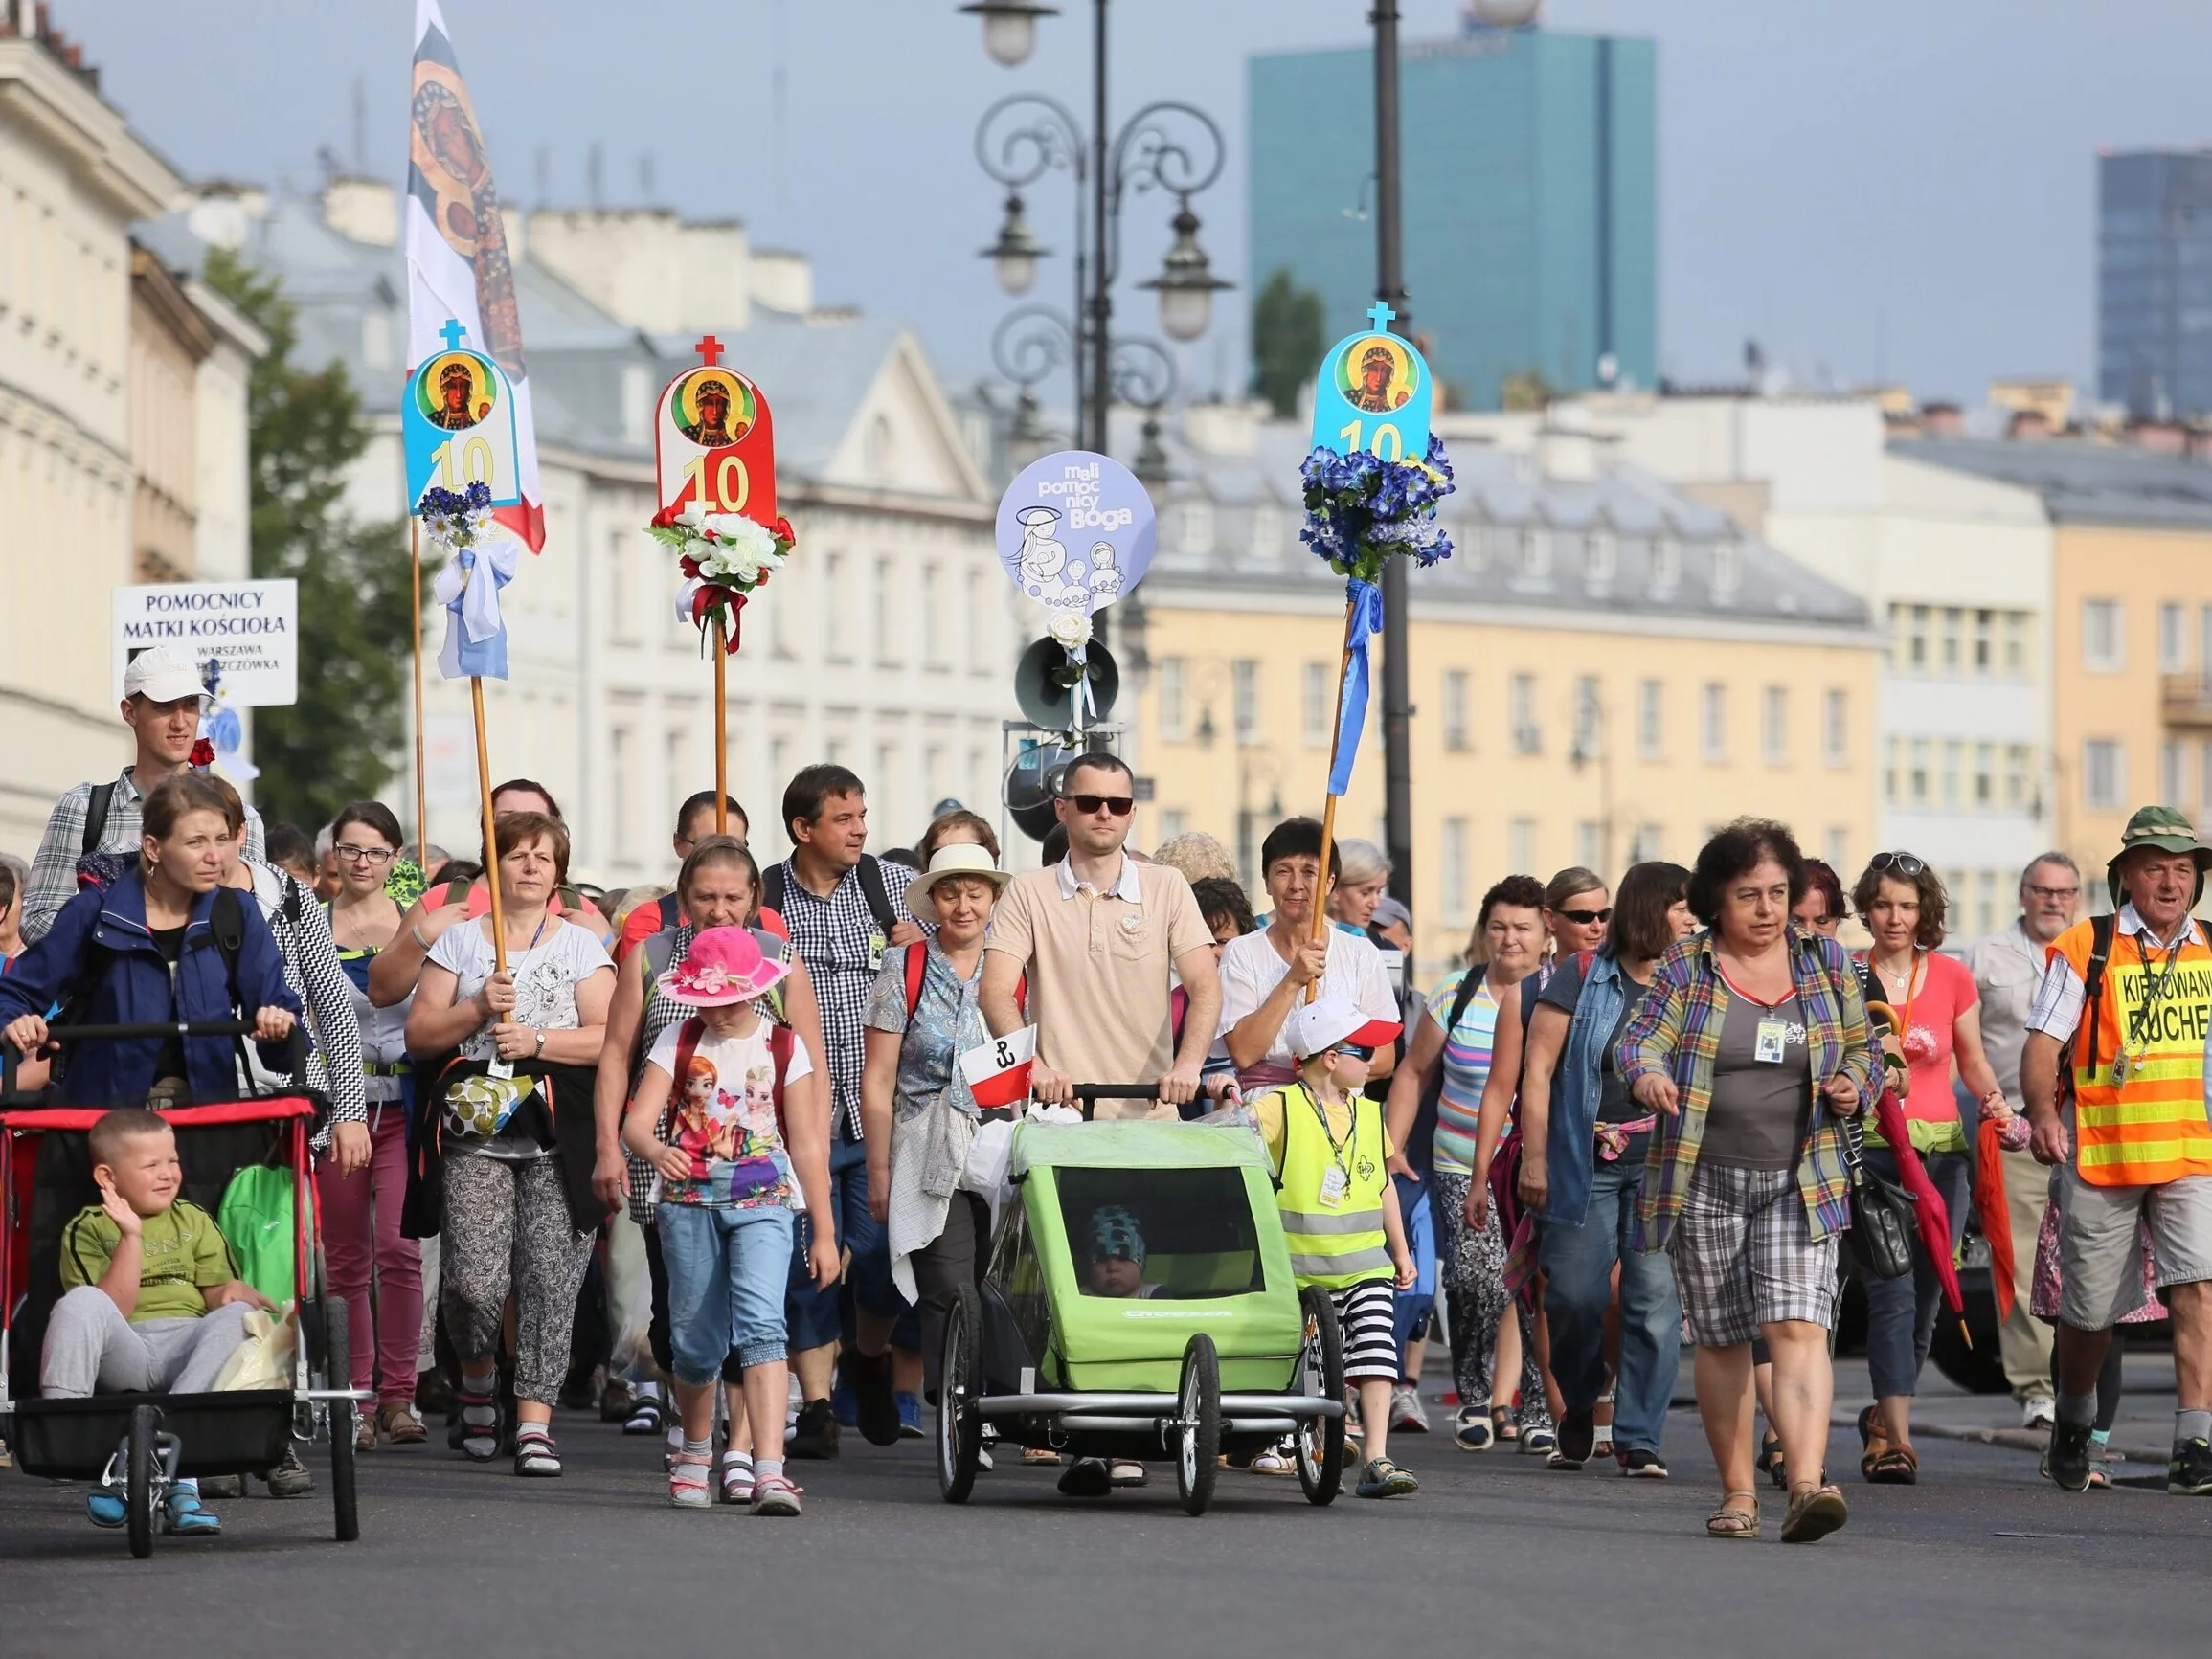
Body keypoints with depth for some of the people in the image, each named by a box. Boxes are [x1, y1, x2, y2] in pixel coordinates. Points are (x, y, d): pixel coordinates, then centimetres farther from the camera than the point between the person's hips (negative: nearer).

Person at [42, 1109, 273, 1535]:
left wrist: (233, 1292, -11)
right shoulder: (88, 1231, 9)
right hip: (123, 1355, -2)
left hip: (186, 1347, 2)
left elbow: (218, 1292, 13)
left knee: (237, 1316, -30)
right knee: (80, 1303, -31)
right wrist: (131, 1237, -12)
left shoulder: (194, 1222, 21)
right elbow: (109, 1310, -4)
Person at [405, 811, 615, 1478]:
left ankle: (534, 1420, -7)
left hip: (556, 1140, 0)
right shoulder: (459, 941, 14)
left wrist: (538, 1040, -10)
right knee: (476, 1280, -11)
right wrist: (477, 1009, -7)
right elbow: (418, 1034, 8)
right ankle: (477, 1376, 19)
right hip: (475, 1133, 0)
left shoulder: (581, 944, 12)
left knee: (550, 1278, -10)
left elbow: (610, 1036, 2)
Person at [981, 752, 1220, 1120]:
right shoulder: (1028, 893, 7)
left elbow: (1205, 988, 1)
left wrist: (1187, 1066, -18)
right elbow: (996, 992, -4)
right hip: (1059, 1113, -1)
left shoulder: (1167, 887, 10)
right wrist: (1034, 1067, -23)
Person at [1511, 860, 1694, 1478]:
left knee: (1657, 1299, -5)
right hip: (1586, 1164, -2)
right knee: (1575, 1294, -3)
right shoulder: (1582, 977, 1)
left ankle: (1639, 1439, 1)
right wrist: (1534, 1158, -6)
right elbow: (1538, 1068, -1)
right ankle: (1579, 1404, 25)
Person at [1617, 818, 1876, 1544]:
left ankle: (1807, 1484, -27)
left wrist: (1853, 1086, -6)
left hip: (1799, 1183, 0)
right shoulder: (1686, 966, 2)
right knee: (1721, 1340, 6)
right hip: (1704, 1180, 0)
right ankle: (1737, 1491, 17)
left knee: (1798, 1326, -15)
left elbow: (1862, 1045, 16)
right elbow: (1641, 1036, -5)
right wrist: (1647, 1074, -28)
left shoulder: (1826, 960, 7)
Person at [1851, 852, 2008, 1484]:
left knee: (1926, 1295, 5)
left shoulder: (1952, 977, 8)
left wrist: (1993, 1099, -2)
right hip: (1868, 1148, -3)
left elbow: (1972, 1062, 18)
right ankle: (1897, 1435, -20)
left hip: (1941, 1151, 3)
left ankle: (1882, 1415, 27)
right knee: (1892, 1291, -16)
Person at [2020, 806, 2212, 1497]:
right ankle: (2074, 1421, 36)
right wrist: (2044, 1113, -24)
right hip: (2100, 1156, -2)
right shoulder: (2086, 949, -2)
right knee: (2089, 1312, 9)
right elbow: (2042, 1042, -8)